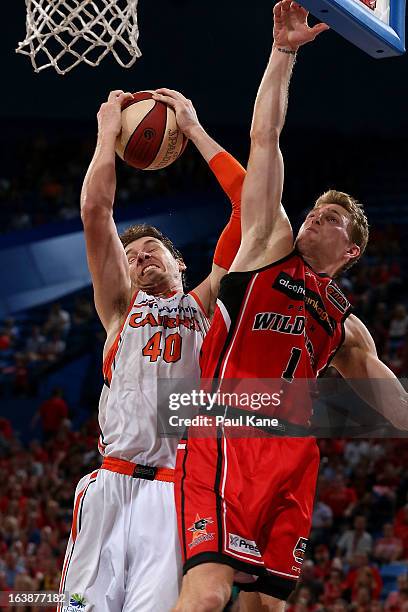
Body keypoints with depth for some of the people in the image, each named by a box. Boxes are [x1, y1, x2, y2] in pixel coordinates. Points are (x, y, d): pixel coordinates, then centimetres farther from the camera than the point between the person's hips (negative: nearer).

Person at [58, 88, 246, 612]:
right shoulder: (121, 308, 22)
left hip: (181, 492, -1)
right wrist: (108, 132, 16)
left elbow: (249, 205, 11)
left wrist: (194, 130, 15)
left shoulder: (205, 305, 19)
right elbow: (95, 211, 11)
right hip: (114, 485, 1)